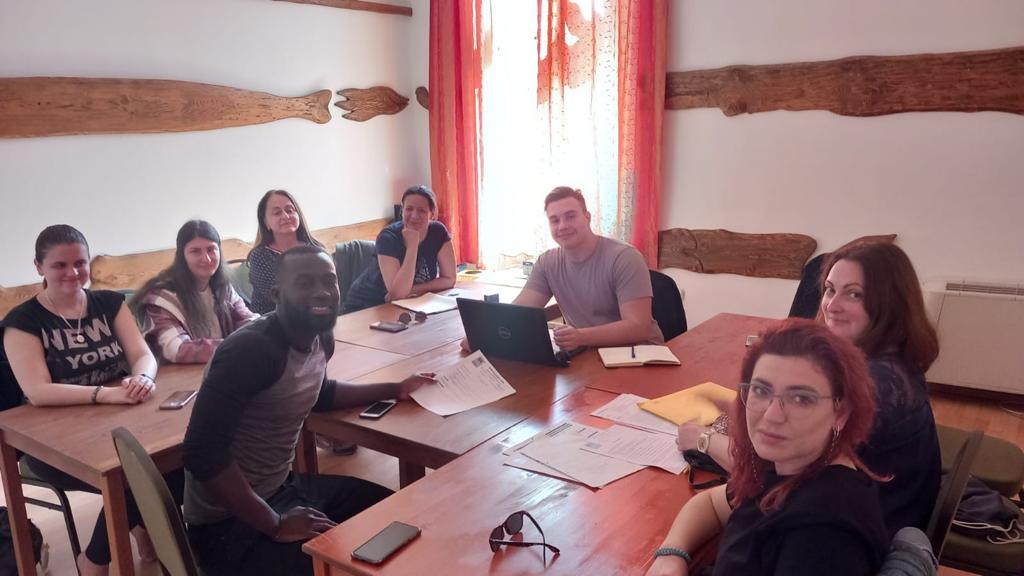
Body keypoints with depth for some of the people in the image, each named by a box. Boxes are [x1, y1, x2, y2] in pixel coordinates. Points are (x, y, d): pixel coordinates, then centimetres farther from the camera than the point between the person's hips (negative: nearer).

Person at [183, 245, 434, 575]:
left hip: (282, 487, 9)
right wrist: (276, 525, -27)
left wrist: (394, 390, 18)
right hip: (226, 521, -9)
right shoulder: (252, 349, -27)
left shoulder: (321, 339, -1)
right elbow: (202, 453, -30)